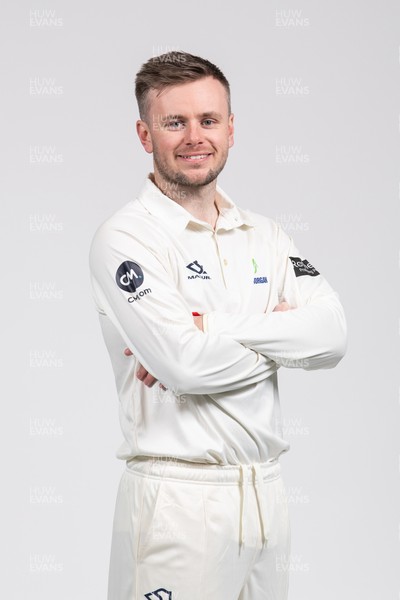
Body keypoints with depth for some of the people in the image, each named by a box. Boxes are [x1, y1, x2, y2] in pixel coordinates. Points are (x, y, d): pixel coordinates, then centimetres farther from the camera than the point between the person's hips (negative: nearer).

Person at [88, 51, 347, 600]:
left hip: (266, 493, 6)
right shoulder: (125, 238, -9)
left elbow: (333, 334, -5)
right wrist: (283, 334, -6)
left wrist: (211, 329, -16)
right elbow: (186, 363, -22)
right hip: (177, 498, -6)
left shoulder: (263, 235, 10)